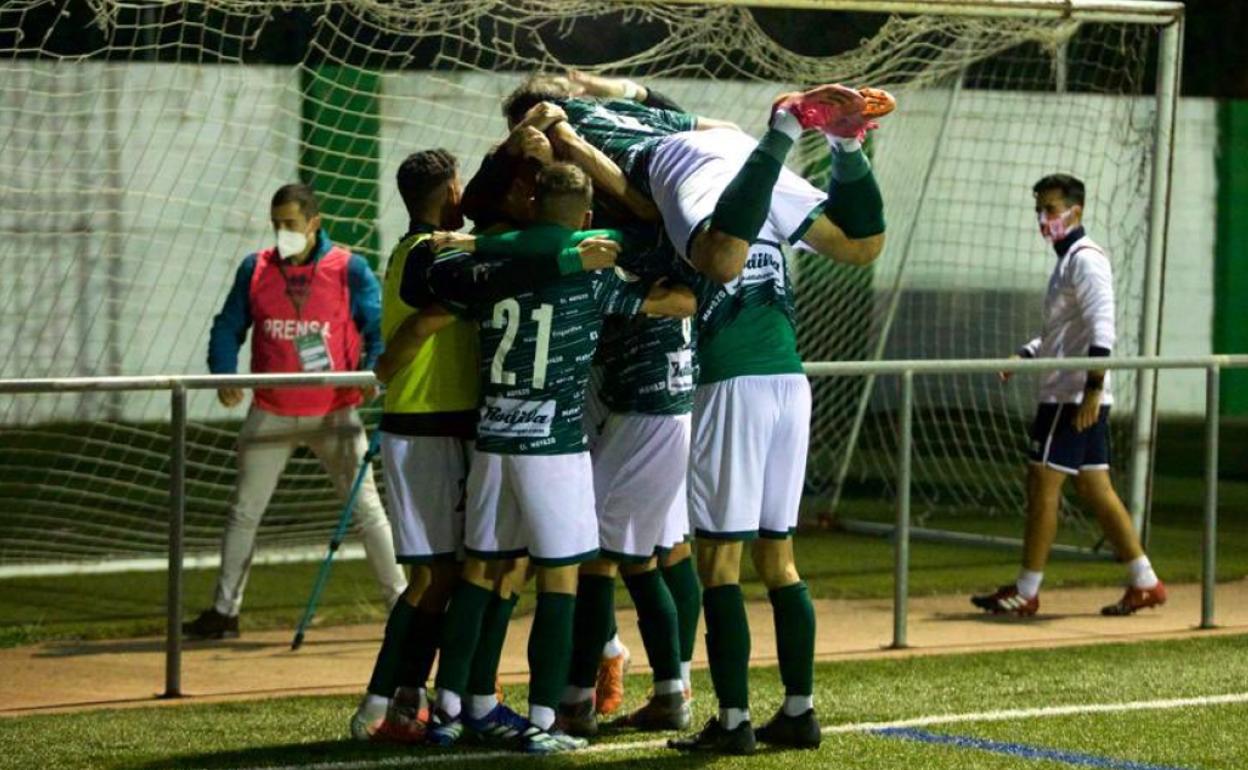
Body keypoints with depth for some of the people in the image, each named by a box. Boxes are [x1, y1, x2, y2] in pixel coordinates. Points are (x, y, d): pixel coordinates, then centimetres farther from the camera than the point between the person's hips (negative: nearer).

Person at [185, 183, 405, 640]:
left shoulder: (348, 269, -5)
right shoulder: (255, 270, 3)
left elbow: (380, 327, -6)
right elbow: (228, 328, 6)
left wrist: (372, 372, -24)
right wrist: (224, 375, -11)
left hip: (334, 412, -3)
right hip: (271, 414, 3)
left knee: (366, 509, -2)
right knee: (243, 511, 8)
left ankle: (401, 601, 6)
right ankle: (224, 611, 18)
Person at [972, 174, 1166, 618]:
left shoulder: (1086, 259, -12)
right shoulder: (1067, 260, 20)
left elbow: (1102, 328, -21)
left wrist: (1091, 389, -26)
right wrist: (1022, 357, 14)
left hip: (1075, 394, -10)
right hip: (1068, 393, 10)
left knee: (1043, 485, -7)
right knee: (1095, 488, 9)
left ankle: (1026, 593, -3)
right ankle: (1145, 583, 11)